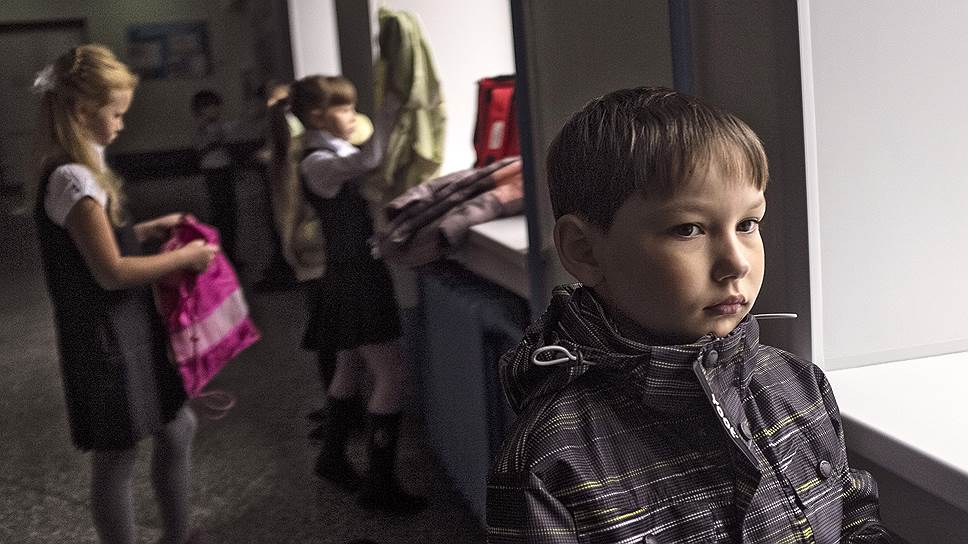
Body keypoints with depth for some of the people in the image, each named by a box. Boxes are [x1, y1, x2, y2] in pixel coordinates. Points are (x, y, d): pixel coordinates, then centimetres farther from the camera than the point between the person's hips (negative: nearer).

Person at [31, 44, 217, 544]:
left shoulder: (77, 171, 9)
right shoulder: (72, 179, -22)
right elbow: (111, 272, -24)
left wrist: (149, 229, 9)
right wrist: (184, 258, -15)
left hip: (128, 333, 10)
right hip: (105, 342, -10)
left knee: (178, 428, 19)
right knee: (116, 459, 4)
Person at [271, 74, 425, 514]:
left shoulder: (338, 153, 13)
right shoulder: (316, 163, -17)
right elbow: (368, 160, -35)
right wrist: (391, 105, -33)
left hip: (357, 273, 10)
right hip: (352, 277, -10)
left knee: (350, 368, 21)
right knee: (391, 375, -9)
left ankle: (333, 458, 36)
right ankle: (379, 483, -2)